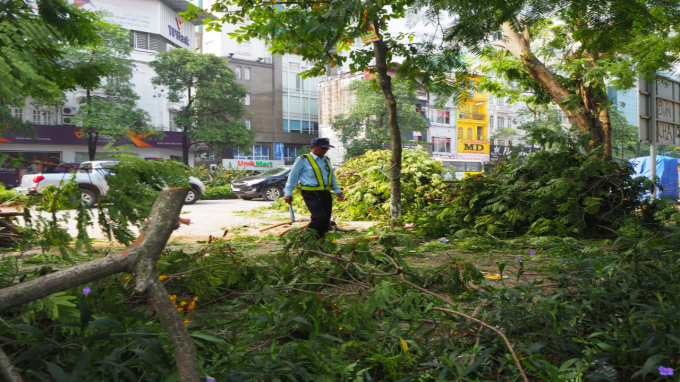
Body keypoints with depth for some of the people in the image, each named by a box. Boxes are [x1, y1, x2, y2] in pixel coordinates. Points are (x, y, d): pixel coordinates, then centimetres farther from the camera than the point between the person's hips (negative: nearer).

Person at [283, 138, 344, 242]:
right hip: (311, 194, -7)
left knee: (326, 221, 2)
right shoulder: (303, 160, 1)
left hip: (325, 194, 7)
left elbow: (332, 177, 31)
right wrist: (288, 193, 2)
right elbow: (293, 176, 4)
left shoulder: (327, 160, 20)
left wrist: (337, 190, 24)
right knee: (320, 217, -21)